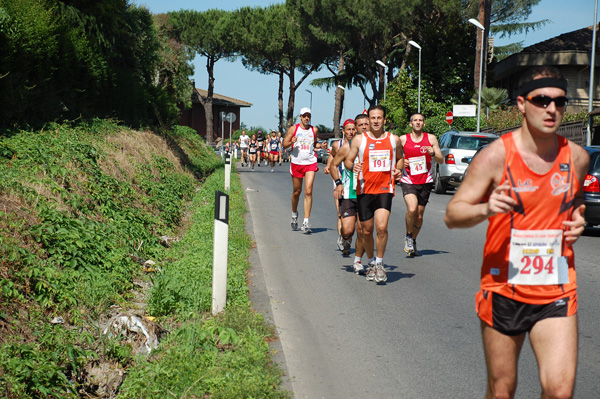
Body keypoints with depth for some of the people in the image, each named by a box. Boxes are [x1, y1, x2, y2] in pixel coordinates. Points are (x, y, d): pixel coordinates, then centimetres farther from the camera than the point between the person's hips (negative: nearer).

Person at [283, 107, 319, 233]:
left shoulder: (314, 130, 8)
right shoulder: (293, 129, 2)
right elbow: (284, 144, 3)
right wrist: (291, 142, -16)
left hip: (310, 163, 0)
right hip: (296, 163, 0)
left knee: (308, 191, -12)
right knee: (296, 191, 11)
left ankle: (306, 222, -13)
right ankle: (294, 214, 39)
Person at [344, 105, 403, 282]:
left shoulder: (394, 139, 7)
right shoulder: (359, 139, 2)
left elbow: (400, 158, 23)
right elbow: (347, 160, 7)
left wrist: (398, 169, 2)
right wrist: (352, 166, -16)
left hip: (385, 189, 0)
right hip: (364, 190, 0)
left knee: (381, 227, -17)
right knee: (367, 230, 7)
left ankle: (380, 263, 2)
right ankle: (371, 263, 29)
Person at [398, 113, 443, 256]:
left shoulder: (431, 138, 6)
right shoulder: (403, 139, 4)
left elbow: (441, 160, 6)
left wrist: (433, 154, -15)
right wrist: (401, 162, -5)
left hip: (425, 181, 2)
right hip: (408, 180, -2)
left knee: (419, 215, 7)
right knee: (412, 209, -24)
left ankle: (413, 241, 30)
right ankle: (408, 236, 1)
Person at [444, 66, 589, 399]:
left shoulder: (577, 157, 3)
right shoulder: (496, 155, -9)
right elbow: (452, 215, -7)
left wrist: (577, 221, 1)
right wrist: (486, 209, -27)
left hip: (556, 293, 2)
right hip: (503, 288, -2)